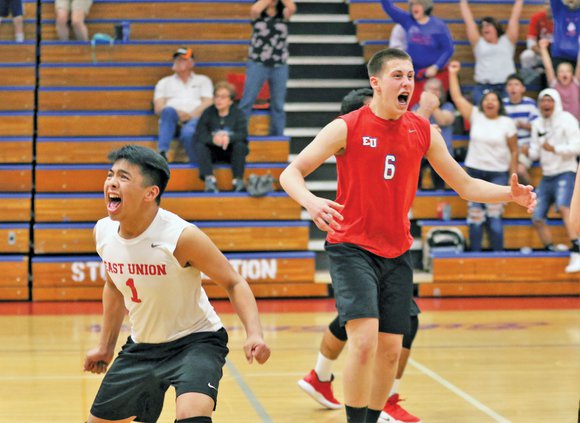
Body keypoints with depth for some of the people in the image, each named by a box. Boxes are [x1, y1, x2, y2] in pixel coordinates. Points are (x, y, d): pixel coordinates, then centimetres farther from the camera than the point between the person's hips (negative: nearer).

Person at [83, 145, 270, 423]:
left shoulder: (181, 236, -26)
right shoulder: (103, 233, -8)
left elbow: (234, 283, -17)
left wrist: (254, 334, -32)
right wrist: (106, 346, 20)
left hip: (195, 340, -6)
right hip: (141, 346, 6)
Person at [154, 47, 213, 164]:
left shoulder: (203, 80, 26)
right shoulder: (164, 82, 28)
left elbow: (208, 103, 9)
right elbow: (158, 108, 13)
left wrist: (191, 115, -11)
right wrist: (177, 113, -9)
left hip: (195, 119, -1)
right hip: (171, 120, 1)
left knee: (188, 132, -40)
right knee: (169, 110, -38)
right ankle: (162, 152, -49)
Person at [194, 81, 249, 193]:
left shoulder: (238, 114, -3)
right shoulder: (208, 113, -2)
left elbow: (243, 134, -17)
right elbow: (199, 135, -14)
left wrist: (228, 138, -38)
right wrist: (213, 139, -36)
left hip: (231, 150, 0)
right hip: (213, 151, 1)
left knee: (240, 145, -30)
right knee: (200, 146, -27)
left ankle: (238, 180, -32)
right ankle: (209, 179, -40)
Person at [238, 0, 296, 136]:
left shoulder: (283, 14, 7)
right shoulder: (258, 14, 4)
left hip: (280, 66, 2)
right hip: (257, 64, -2)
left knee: (278, 105, 8)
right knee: (247, 102, -4)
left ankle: (277, 137, 16)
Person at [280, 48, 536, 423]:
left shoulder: (424, 132, 4)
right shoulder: (346, 128, -9)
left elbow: (465, 185, 10)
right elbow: (290, 174, -9)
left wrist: (510, 194, -7)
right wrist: (311, 201, -31)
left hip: (397, 254, 5)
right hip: (352, 250, -5)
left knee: (391, 349, 6)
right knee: (365, 341, -19)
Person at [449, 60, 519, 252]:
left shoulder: (507, 123, -1)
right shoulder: (475, 116, 3)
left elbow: (514, 151, 1)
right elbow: (457, 97, 1)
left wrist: (513, 177, -2)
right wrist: (452, 74, -4)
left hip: (498, 174, -2)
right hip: (474, 172, 2)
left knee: (494, 216, -6)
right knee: (475, 215, 3)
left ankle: (498, 254, 1)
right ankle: (474, 254, 9)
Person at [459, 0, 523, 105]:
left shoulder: (507, 41, 16)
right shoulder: (478, 43, 16)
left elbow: (514, 18, 20)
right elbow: (468, 20, 21)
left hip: (506, 87, 0)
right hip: (483, 88, 0)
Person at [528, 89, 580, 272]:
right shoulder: (537, 124, 11)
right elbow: (535, 152, 14)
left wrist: (555, 148, -26)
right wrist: (530, 152, -9)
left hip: (565, 173, -7)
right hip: (547, 176, 7)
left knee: (563, 207, -31)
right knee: (538, 218, 5)